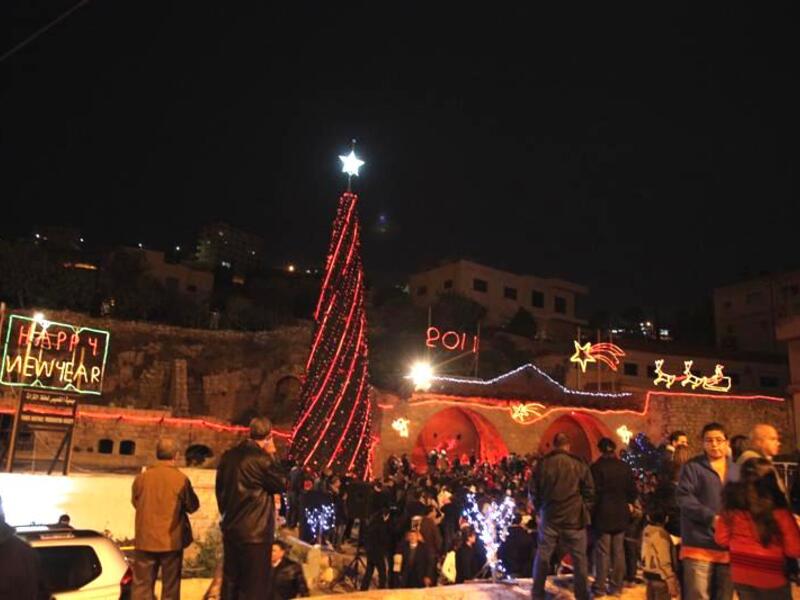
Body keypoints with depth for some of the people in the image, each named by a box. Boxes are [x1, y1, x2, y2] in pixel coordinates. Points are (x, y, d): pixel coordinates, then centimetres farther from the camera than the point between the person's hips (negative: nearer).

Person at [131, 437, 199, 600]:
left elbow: (135, 502, 10)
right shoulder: (181, 479, -13)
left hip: (146, 539, 2)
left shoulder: (142, 477, -5)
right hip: (171, 540, -2)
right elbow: (192, 506, -3)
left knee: (142, 584, 11)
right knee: (170, 586, 10)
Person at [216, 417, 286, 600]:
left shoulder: (228, 456, 5)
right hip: (256, 532, -7)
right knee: (255, 585, 3)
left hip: (231, 529, 8)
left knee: (230, 581, 18)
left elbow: (220, 489, 13)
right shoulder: (261, 458, -19)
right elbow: (281, 484, -6)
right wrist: (272, 456, -1)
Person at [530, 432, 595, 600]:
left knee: (543, 556, 11)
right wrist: (585, 511, 12)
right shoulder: (579, 464, -6)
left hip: (549, 517, 2)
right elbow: (589, 492, 0)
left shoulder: (542, 464, -1)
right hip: (574, 518, -2)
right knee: (579, 558, 9)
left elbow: (534, 492, 5)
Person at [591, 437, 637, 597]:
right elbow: (632, 491, 5)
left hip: (603, 514, -4)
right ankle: (617, 587, 14)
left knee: (603, 551, 0)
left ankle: (600, 587, 4)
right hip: (620, 514, 4)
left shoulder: (597, 467, -12)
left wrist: (592, 511, 0)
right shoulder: (625, 467, 2)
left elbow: (594, 492, -12)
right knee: (618, 551, 10)